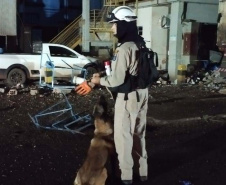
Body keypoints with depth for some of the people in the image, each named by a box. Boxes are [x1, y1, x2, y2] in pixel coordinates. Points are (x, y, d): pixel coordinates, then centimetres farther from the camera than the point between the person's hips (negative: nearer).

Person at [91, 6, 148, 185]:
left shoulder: (125, 48, -21)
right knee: (139, 133, 19)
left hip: (128, 96, -9)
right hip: (142, 93, 9)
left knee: (123, 135, 4)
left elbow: (117, 80, -22)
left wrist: (100, 80, -5)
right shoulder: (140, 44, 7)